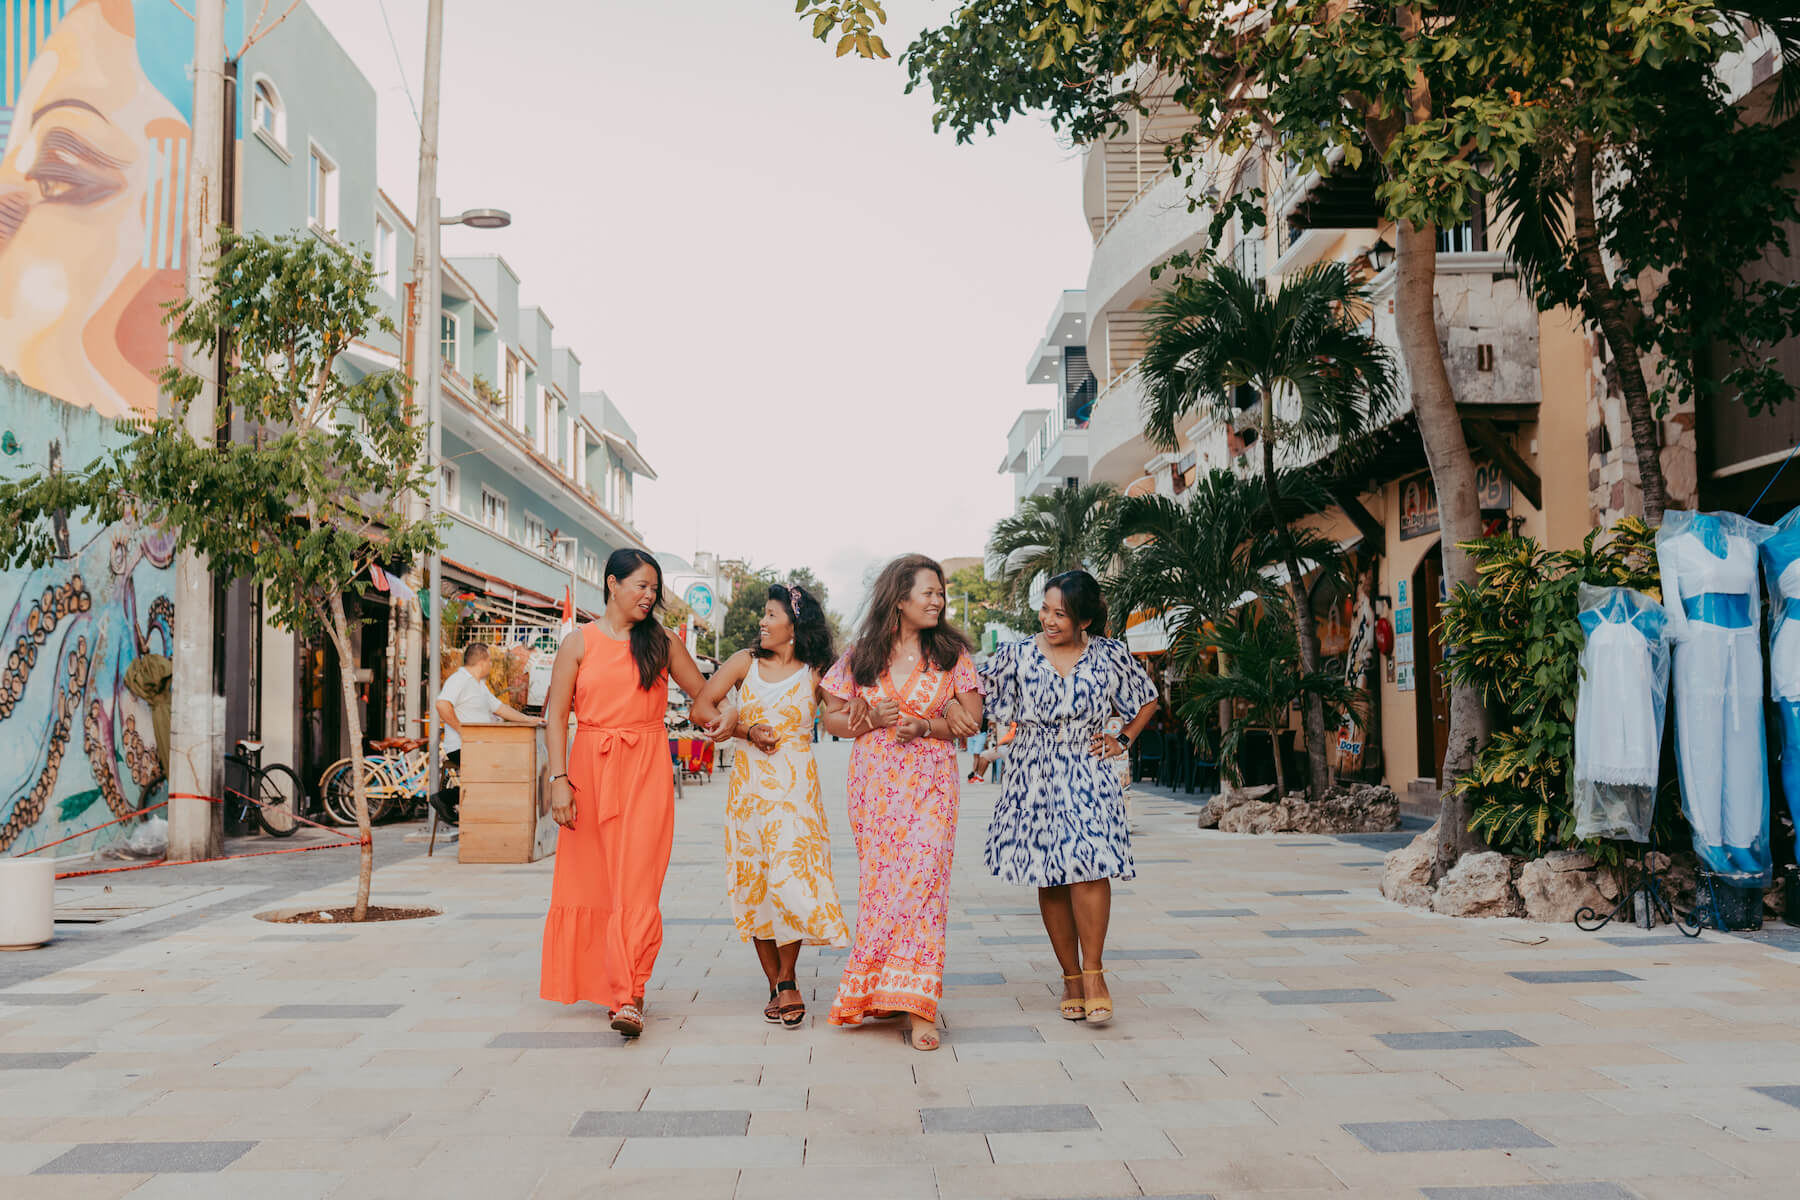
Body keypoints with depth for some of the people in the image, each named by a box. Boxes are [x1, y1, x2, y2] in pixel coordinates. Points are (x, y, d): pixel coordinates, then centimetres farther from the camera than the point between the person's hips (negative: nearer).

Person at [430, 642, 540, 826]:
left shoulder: (479, 684, 24)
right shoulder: (459, 679, -9)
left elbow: (499, 707, 28)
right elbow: (442, 705, -25)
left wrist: (528, 719, 20)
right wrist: (461, 729, -21)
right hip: (461, 748, -10)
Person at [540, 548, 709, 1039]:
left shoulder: (663, 643, 8)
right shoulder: (579, 643, 3)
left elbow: (705, 694, 14)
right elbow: (556, 715, 1)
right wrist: (559, 779, -7)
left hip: (647, 769, 0)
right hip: (590, 767, 0)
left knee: (636, 881, -8)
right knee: (587, 879, 7)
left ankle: (629, 997, -11)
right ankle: (589, 981, 24)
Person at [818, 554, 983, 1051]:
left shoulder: (951, 652, 5)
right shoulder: (861, 655, 5)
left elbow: (971, 720, 4)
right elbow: (832, 716, 9)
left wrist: (925, 726, -13)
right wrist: (871, 720, -10)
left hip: (930, 783, -1)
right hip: (874, 782, 1)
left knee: (922, 879, -12)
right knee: (878, 882, 2)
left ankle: (917, 1006, -9)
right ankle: (884, 991, 16)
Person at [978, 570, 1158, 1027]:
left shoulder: (1111, 656, 1)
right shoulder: (1017, 655, 0)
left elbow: (1147, 700, 17)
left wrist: (1122, 740, 7)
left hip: (1088, 777, -1)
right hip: (1033, 778, 1)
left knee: (1088, 865, -17)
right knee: (1048, 878, 4)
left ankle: (1093, 972, -6)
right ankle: (1071, 977, 15)